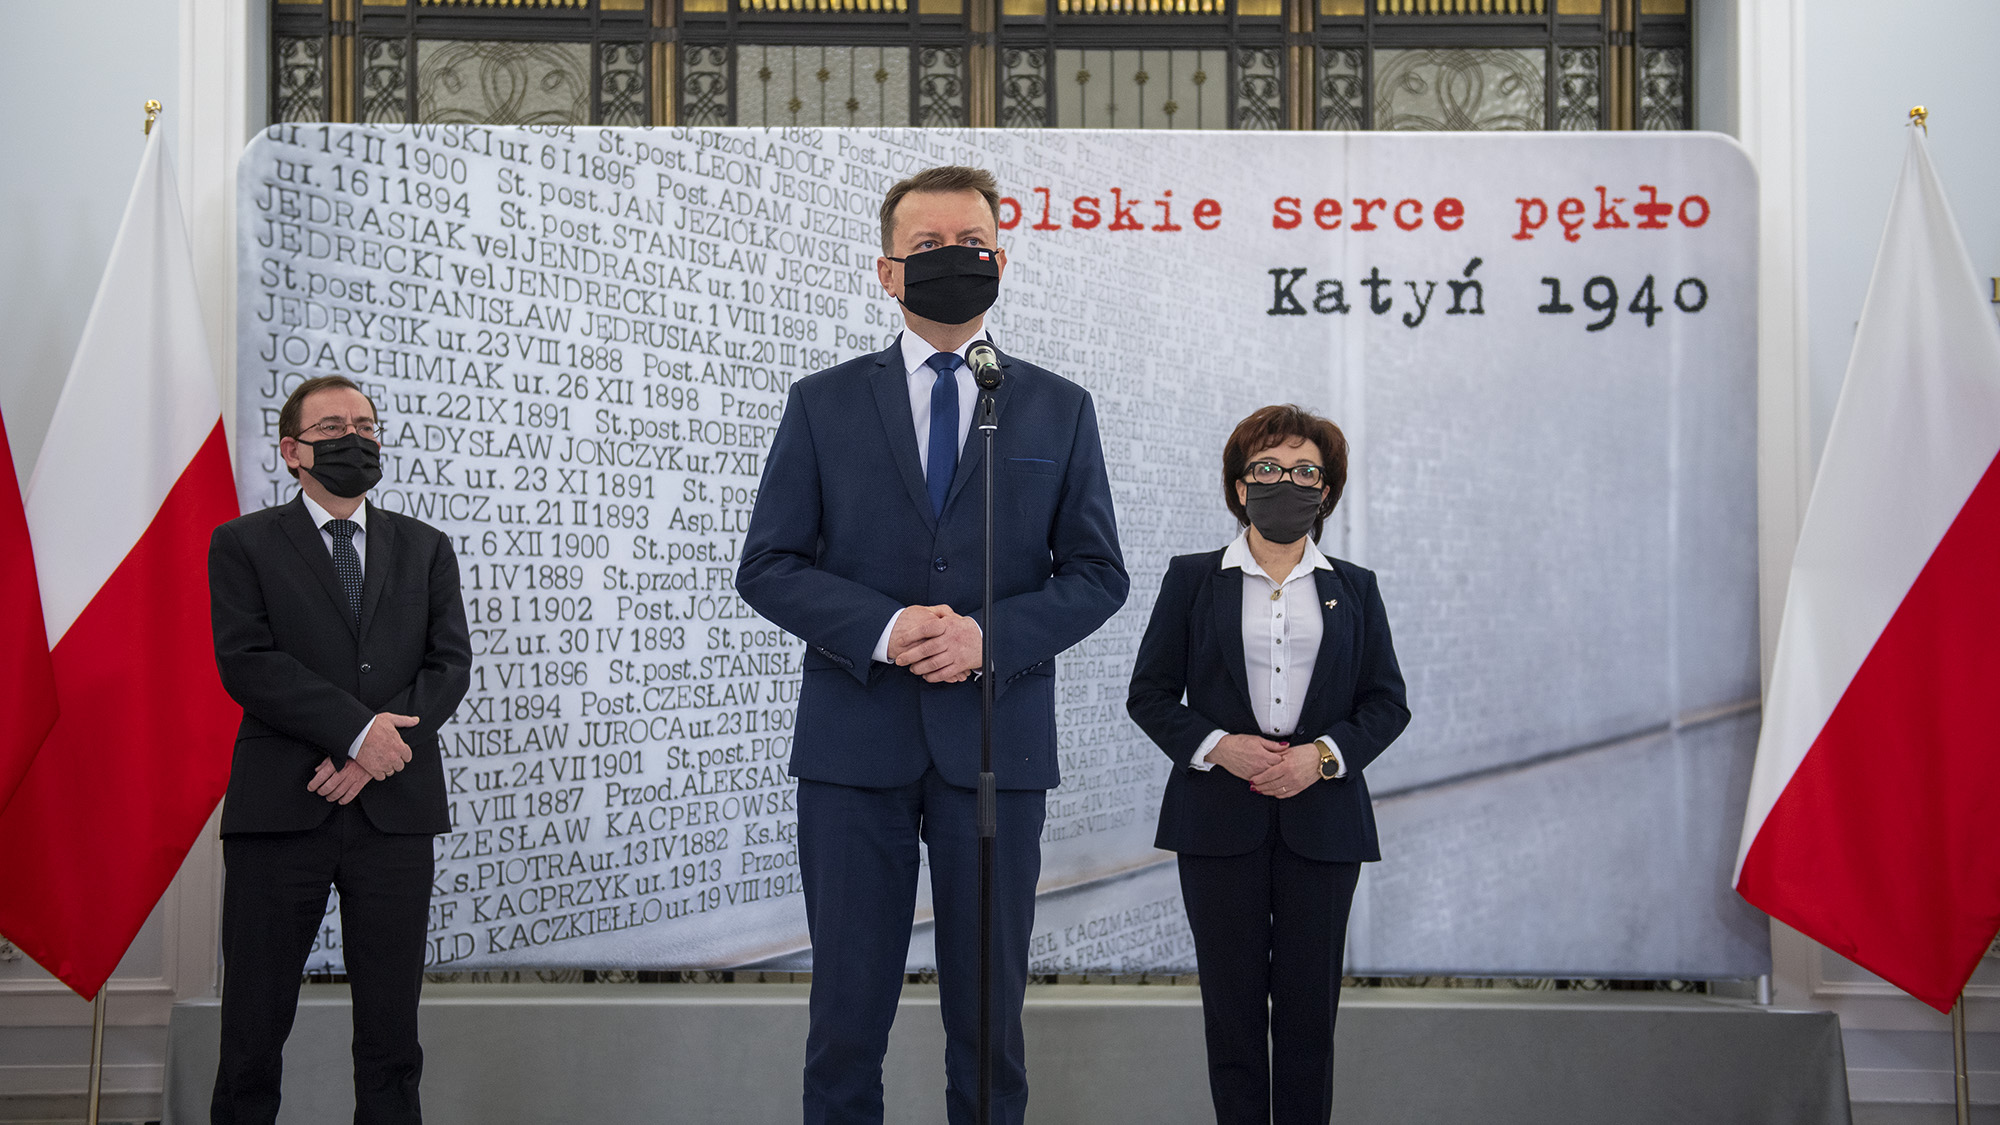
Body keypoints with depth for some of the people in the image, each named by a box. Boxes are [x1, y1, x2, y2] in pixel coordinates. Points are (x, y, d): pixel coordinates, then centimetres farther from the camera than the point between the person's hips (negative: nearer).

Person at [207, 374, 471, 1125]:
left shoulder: (425, 548, 15)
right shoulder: (243, 544, 7)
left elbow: (450, 664, 5)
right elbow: (246, 662, -6)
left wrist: (372, 754, -9)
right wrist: (357, 728, -14)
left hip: (395, 810, 2)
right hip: (279, 806, -2)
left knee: (391, 1028, 4)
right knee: (254, 1025, 1)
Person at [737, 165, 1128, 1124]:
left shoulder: (1060, 410, 8)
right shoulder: (823, 404, 6)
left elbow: (1096, 573, 5)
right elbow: (767, 566, 2)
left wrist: (991, 637, -12)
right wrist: (880, 629, -14)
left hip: (996, 742, 1)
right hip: (855, 739, 0)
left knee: (990, 1006, 9)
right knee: (848, 1006, 6)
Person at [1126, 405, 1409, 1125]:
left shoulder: (1353, 590, 12)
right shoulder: (1192, 579, 7)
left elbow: (1387, 702, 8)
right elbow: (1149, 694, 4)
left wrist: (1323, 754, -10)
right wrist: (1216, 745, -12)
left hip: (1322, 817, 1)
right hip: (1220, 818, -1)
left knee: (1310, 1004, 2)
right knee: (1232, 1003, 1)